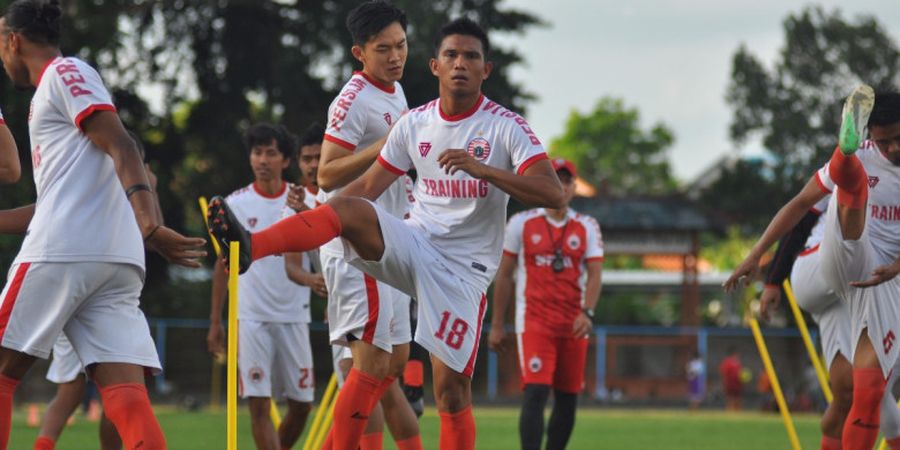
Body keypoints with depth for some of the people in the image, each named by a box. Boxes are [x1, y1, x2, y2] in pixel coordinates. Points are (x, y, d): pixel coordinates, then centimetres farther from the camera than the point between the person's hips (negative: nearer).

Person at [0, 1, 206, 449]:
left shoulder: (64, 73, 3)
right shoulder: (58, 84, 30)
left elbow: (121, 147, -13)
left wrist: (150, 226, -27)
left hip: (62, 252, -8)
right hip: (117, 261, 8)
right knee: (126, 397, -7)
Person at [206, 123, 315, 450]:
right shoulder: (236, 204, 3)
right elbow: (223, 264, 9)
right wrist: (215, 322, 7)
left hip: (293, 316, 1)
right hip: (251, 316, -1)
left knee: (301, 404, 5)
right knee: (259, 404, -10)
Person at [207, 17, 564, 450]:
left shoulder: (506, 126, -8)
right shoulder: (414, 123, 5)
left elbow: (553, 194, -20)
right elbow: (368, 186, 14)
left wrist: (481, 169, -31)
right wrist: (310, 216, 2)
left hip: (463, 268, -3)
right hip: (414, 245, 3)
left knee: (451, 390, -7)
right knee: (349, 209, -26)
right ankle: (251, 247, -45)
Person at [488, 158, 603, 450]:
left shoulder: (587, 227, 8)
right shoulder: (522, 224, 5)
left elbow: (594, 275, 0)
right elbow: (504, 276, 9)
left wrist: (587, 312, -18)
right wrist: (497, 324, 7)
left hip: (573, 326, 3)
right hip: (534, 322, -3)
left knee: (568, 401, 6)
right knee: (536, 393, -17)